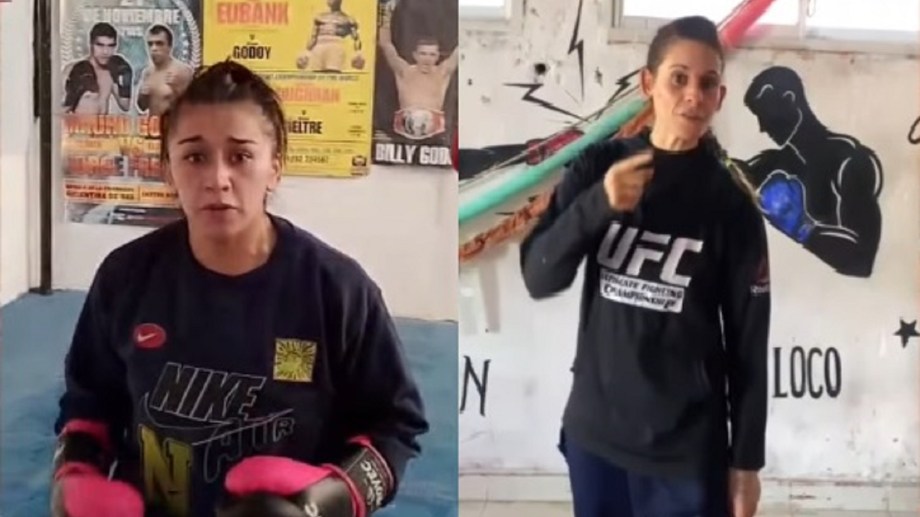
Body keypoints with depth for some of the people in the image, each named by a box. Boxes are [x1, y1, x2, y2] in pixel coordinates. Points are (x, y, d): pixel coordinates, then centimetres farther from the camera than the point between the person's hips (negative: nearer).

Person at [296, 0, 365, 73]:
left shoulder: (347, 19, 12)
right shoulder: (320, 17, 22)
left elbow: (356, 38, 3)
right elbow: (313, 37, 21)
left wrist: (358, 53, -13)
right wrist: (307, 52, 11)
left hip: (336, 47, -4)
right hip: (319, 48, 4)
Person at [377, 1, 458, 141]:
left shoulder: (443, 72, 11)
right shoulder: (404, 71, 10)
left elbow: (461, 48, 8)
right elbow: (385, 44, 4)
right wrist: (387, 16, -4)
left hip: (433, 124, 0)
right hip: (406, 122, 0)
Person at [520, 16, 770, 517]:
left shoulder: (731, 203, -6)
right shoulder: (598, 167, 0)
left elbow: (749, 340, -3)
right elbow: (538, 278, -5)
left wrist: (746, 460, -1)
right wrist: (597, 204, -21)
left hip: (688, 448, -2)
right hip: (593, 432, 2)